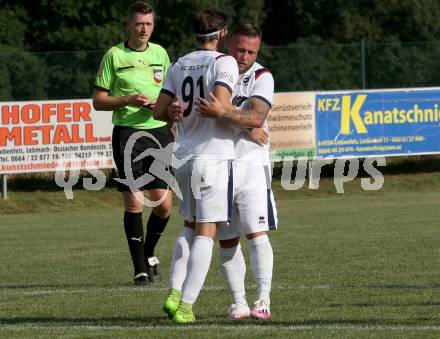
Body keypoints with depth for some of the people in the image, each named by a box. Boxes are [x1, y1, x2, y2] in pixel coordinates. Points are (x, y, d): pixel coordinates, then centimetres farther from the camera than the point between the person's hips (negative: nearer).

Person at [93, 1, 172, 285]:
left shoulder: (160, 53, 12)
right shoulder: (114, 55, 1)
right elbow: (98, 101, 1)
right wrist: (128, 100, -15)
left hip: (160, 131, 4)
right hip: (128, 133, -4)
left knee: (164, 205, 0)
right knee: (134, 202, -8)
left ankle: (149, 254, 26)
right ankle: (140, 269, 0)